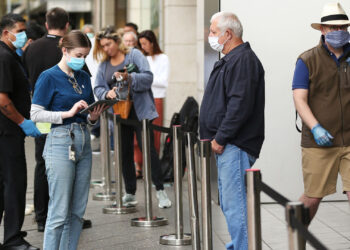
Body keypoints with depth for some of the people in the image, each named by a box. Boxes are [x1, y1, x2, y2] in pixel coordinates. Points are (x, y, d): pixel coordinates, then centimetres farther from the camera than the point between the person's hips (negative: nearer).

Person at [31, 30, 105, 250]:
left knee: (78, 211, 8)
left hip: (84, 142, 7)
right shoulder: (49, 77, -5)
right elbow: (36, 114, -10)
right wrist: (68, 113, -17)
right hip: (60, 143, -7)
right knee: (60, 211, -7)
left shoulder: (84, 77, 14)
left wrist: (93, 117, 1)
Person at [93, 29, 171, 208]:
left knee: (148, 148, -8)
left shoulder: (134, 55, -1)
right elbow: (98, 88, 7)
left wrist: (129, 77, -28)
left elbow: (148, 77, -12)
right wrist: (107, 93, -15)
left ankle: (160, 191, -3)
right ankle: (130, 193, 16)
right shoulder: (104, 64, 12)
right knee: (125, 153, 7)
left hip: (140, 110, -5)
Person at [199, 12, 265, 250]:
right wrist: (214, 137, 17)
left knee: (234, 204, -10)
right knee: (229, 201, 17)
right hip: (227, 145, 11)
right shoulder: (232, 59, 19)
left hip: (236, 146, -11)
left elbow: (240, 105, -23)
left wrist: (220, 138, -19)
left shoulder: (243, 60, -15)